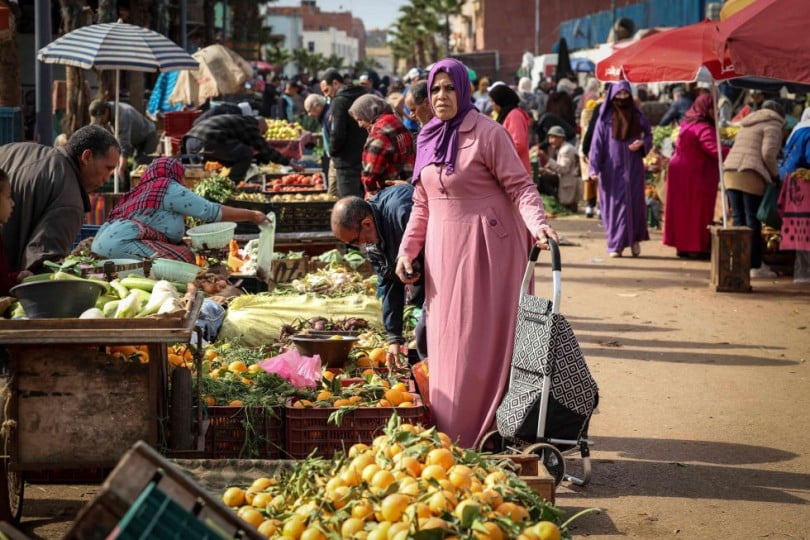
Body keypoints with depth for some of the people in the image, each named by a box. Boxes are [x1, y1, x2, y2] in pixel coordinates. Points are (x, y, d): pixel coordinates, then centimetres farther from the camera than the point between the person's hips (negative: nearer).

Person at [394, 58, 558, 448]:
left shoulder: (487, 133, -9)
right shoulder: (428, 138, 12)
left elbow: (520, 185, -12)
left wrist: (537, 223, -29)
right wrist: (407, 249, 11)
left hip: (484, 247, -7)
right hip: (442, 249, 7)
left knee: (478, 342, -6)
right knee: (445, 341, 8)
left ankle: (478, 438, -2)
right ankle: (447, 435, 14)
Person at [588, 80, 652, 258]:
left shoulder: (637, 116, 7)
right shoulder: (605, 118, 0)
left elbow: (649, 135, 16)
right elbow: (597, 143, -4)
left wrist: (642, 143, -7)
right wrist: (594, 169, -12)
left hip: (633, 169, 2)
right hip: (612, 170, -2)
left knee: (635, 203, 2)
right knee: (614, 204, 0)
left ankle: (635, 240, 17)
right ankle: (616, 244, 6)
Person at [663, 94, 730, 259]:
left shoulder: (687, 124, 11)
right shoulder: (703, 128, -20)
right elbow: (715, 150, -32)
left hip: (680, 172, 9)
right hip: (696, 176, -9)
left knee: (682, 209, 12)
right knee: (697, 211, -2)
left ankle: (682, 246, 18)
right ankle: (697, 248, 2)